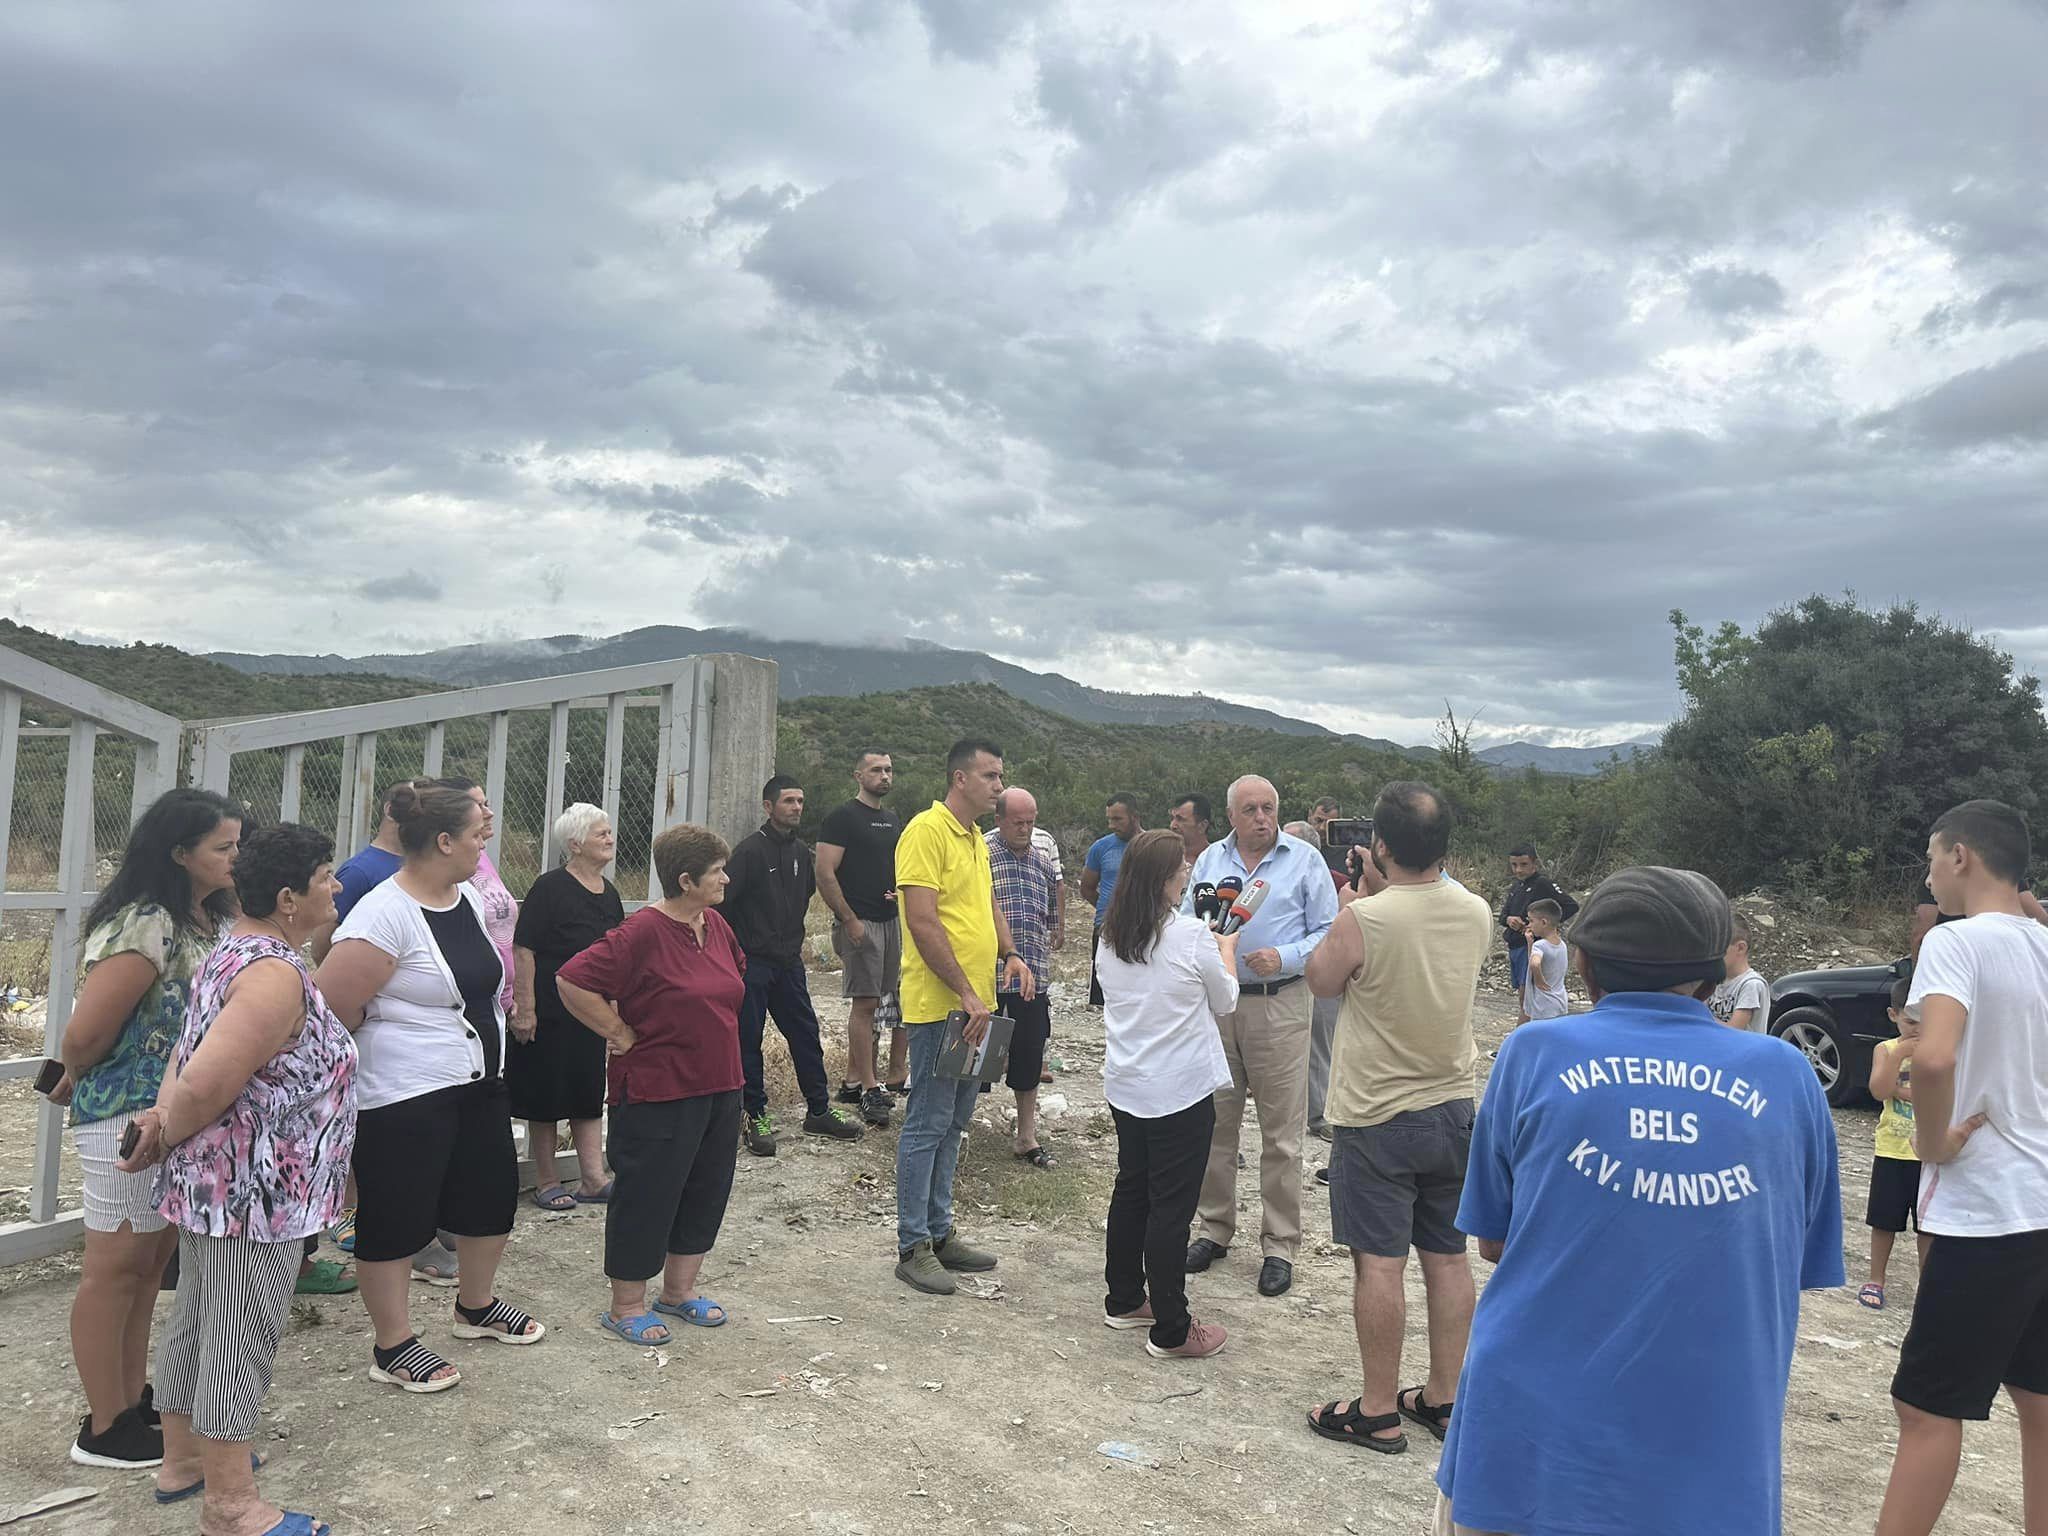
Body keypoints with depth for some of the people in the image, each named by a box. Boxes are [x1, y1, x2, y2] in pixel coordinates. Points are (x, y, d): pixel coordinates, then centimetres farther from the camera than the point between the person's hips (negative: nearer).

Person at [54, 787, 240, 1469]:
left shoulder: (208, 918, 6)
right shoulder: (144, 925, -22)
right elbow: (85, 1034, -21)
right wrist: (76, 1082, 0)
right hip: (126, 1117, -8)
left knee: (151, 1260, 18)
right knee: (114, 1268, 5)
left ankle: (134, 1399, 33)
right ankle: (105, 1431, 18)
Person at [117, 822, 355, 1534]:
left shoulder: (236, 952, 9)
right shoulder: (275, 976, -25)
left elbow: (191, 1050, 10)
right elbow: (205, 1086, -29)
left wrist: (165, 1114, -7)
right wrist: (165, 1139, -10)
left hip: (212, 1181, 10)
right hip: (251, 1189, -10)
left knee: (199, 1320, 21)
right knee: (241, 1337, 2)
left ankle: (183, 1458, 38)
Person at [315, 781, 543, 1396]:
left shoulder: (469, 896, 5)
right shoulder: (386, 913, -22)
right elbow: (332, 1007, -24)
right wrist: (384, 1042, -7)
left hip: (479, 1085, 9)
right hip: (406, 1098, -9)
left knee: (493, 1194, 19)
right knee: (397, 1218, 5)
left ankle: (475, 1306, 41)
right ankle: (393, 1347, 22)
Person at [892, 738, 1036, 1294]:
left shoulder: (975, 838, 16)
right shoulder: (928, 831, -14)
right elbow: (923, 921, -21)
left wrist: (1010, 954, 7)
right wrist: (966, 994, -21)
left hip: (974, 1005, 9)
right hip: (939, 1004, -9)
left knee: (952, 1123, 15)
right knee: (927, 1124, -2)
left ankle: (940, 1232, 26)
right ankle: (913, 1247, 7)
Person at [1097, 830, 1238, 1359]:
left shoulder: (1111, 936, 2)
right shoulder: (1190, 935, -17)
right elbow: (1224, 1002, -3)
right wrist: (1226, 949, 16)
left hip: (1125, 1087, 7)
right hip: (1181, 1091, -7)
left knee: (1131, 1190, 19)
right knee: (1172, 1205, 1)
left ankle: (1124, 1300, 33)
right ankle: (1170, 1330, 10)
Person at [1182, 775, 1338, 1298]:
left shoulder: (1305, 859, 0)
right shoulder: (1209, 859, 10)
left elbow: (1327, 932, -1)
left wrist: (1285, 957, -16)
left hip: (1278, 1005, -3)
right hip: (1214, 1002, 3)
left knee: (1281, 1132, 2)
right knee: (1214, 1122, 10)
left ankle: (1279, 1245, 13)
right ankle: (1215, 1228, 25)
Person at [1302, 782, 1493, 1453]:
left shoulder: (1362, 921, -23)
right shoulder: (1477, 913, -5)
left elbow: (1321, 980, -3)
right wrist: (1384, 895, 12)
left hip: (1376, 1117, -6)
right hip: (1453, 1109, 6)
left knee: (1378, 1262, 4)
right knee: (1447, 1258, 14)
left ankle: (1378, 1413, 14)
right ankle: (1442, 1398, 27)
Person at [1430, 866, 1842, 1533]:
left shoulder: (1536, 1052, -2)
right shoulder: (1789, 1076, 2)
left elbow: (1493, 1243, 6)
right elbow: (1799, 1270, 10)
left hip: (1527, 1451, -1)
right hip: (1712, 1470, 2)